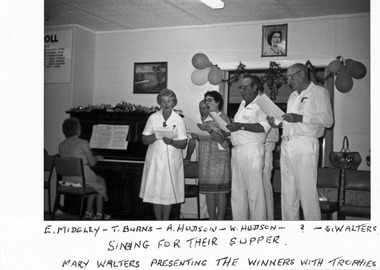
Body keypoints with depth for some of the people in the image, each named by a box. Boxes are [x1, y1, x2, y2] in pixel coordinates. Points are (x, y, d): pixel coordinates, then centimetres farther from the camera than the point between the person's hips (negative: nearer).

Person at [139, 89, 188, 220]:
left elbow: (183, 144, -2)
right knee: (156, 191, 2)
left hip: (172, 161, -1)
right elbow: (144, 140, 2)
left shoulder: (179, 120, 0)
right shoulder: (153, 118, 3)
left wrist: (171, 142, -21)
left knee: (168, 192, 2)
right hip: (155, 159, 1)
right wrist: (155, 136, -17)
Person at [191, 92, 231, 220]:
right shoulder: (205, 119, 17)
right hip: (205, 158, 6)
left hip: (219, 158, -6)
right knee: (208, 191, 5)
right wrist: (196, 136, -1)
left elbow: (221, 139, -11)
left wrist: (210, 130, -23)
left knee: (220, 191, -5)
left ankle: (220, 221, -1)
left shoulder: (223, 118, -2)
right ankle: (211, 221, 12)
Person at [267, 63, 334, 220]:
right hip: (286, 145, 7)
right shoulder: (293, 96, 24)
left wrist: (300, 118, -18)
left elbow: (328, 119, -10)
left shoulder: (319, 92, 1)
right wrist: (278, 123, 9)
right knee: (287, 191, 7)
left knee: (307, 191, -9)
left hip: (305, 144, -7)